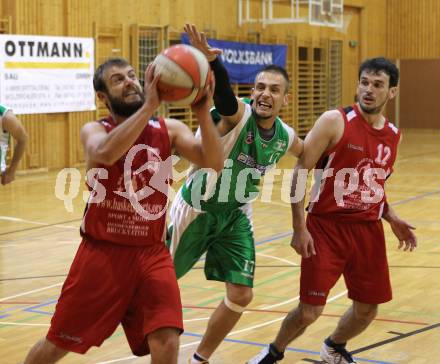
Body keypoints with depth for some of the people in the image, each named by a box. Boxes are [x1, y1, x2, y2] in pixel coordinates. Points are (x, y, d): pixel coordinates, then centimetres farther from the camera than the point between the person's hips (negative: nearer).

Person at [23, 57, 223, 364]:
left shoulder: (169, 129, 1)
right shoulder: (95, 131, -6)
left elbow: (213, 163, -14)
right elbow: (106, 153, -32)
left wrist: (204, 114, -29)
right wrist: (149, 105, -37)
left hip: (152, 254, 2)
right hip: (102, 253, -1)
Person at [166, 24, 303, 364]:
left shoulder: (285, 137, -4)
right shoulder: (237, 113, -24)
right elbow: (222, 89, -48)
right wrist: (210, 60, -68)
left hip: (237, 217, 5)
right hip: (196, 209, -5)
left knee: (241, 295, 1)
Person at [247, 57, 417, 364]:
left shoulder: (394, 135, 8)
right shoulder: (334, 121, -11)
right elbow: (299, 172, -11)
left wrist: (392, 218, 6)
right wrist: (299, 228, -15)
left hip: (368, 230, 5)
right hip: (326, 226, -5)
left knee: (368, 308, 11)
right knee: (310, 311, -4)